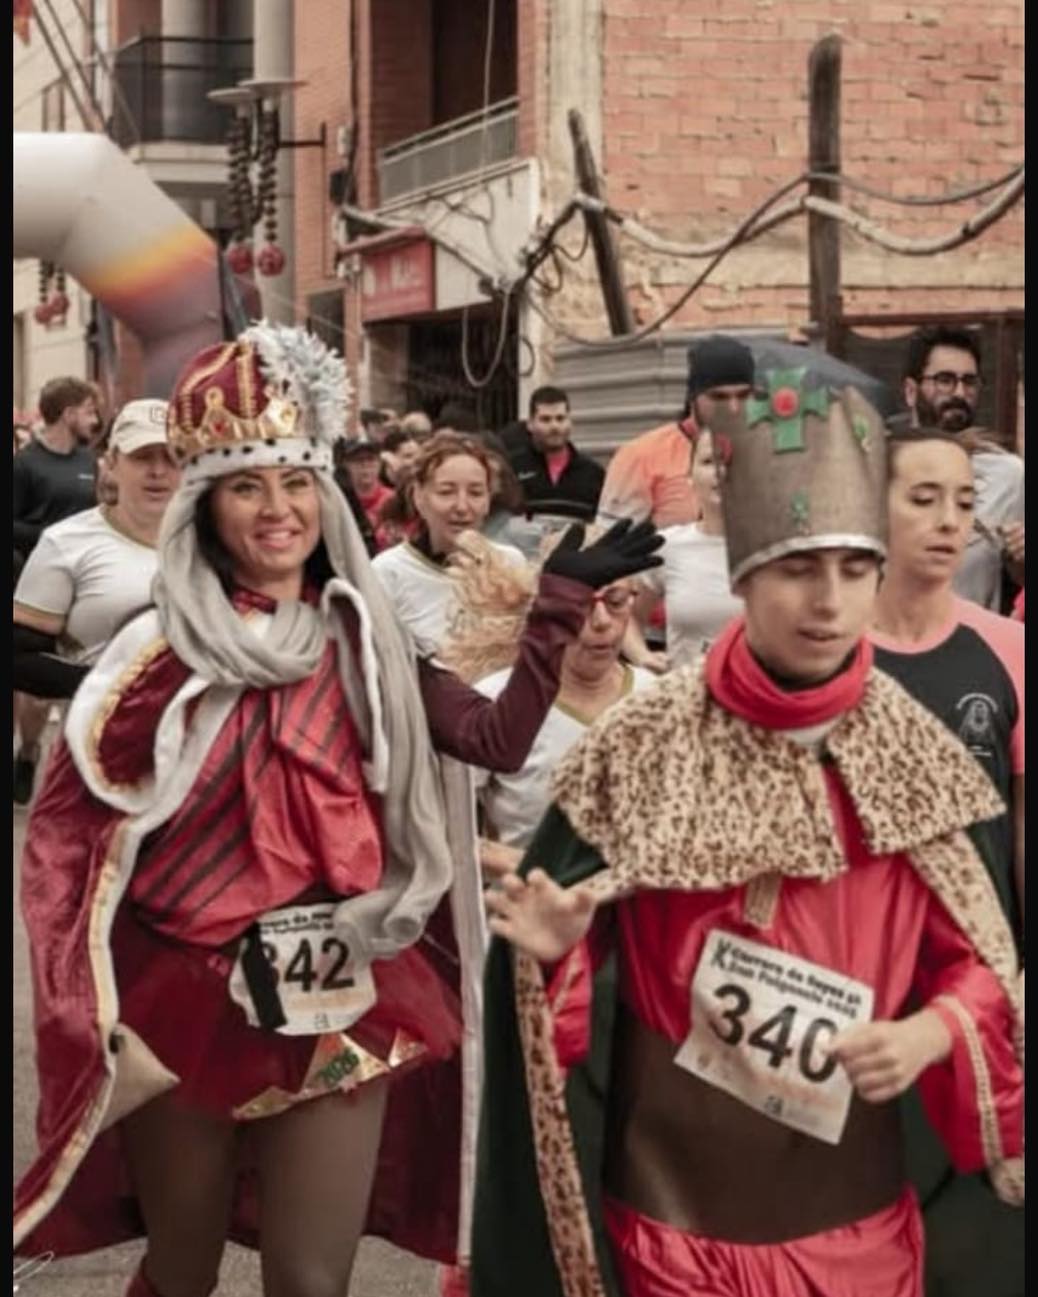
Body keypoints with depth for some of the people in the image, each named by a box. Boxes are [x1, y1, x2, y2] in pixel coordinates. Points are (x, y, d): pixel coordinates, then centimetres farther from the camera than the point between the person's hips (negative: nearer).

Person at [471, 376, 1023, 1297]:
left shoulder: (914, 755, -3)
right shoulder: (647, 748, -9)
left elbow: (979, 961, 2)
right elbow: (575, 946, -4)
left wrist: (927, 1034, -16)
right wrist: (550, 945, -25)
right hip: (674, 1202, -2)